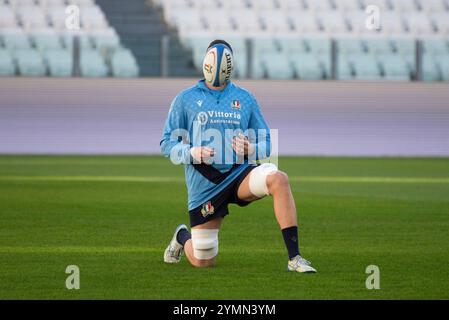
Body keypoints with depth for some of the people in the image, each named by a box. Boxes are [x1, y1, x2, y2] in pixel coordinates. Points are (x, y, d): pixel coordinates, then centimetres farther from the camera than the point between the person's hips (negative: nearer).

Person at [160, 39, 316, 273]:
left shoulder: (245, 99, 8)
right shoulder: (185, 99, 3)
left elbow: (266, 142, 11)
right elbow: (167, 143, 3)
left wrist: (251, 149, -13)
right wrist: (191, 153, -18)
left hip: (240, 173, 1)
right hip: (204, 183, -1)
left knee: (278, 179, -34)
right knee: (203, 261, 2)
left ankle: (294, 258, -33)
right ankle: (182, 237, 41)